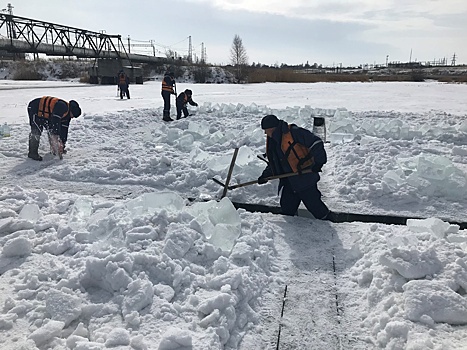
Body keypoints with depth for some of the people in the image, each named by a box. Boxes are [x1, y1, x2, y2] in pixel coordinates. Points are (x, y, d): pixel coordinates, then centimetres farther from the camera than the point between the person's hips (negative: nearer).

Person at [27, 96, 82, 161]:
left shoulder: (67, 114, -2)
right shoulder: (62, 106, -31)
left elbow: (64, 129, 3)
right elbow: (55, 123, -37)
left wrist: (62, 145, 2)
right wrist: (58, 141, -37)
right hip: (34, 108, -9)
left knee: (51, 129, 8)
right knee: (36, 131, -15)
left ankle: (54, 149, 23)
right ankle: (32, 153, -9)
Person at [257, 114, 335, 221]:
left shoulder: (293, 132, -15)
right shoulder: (272, 141, 13)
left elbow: (316, 143, -17)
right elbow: (273, 163, 25)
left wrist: (318, 161, -19)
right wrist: (265, 175, 16)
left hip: (305, 178, -8)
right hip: (289, 181, 8)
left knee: (314, 205, -2)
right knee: (286, 208, 12)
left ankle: (327, 219, 18)